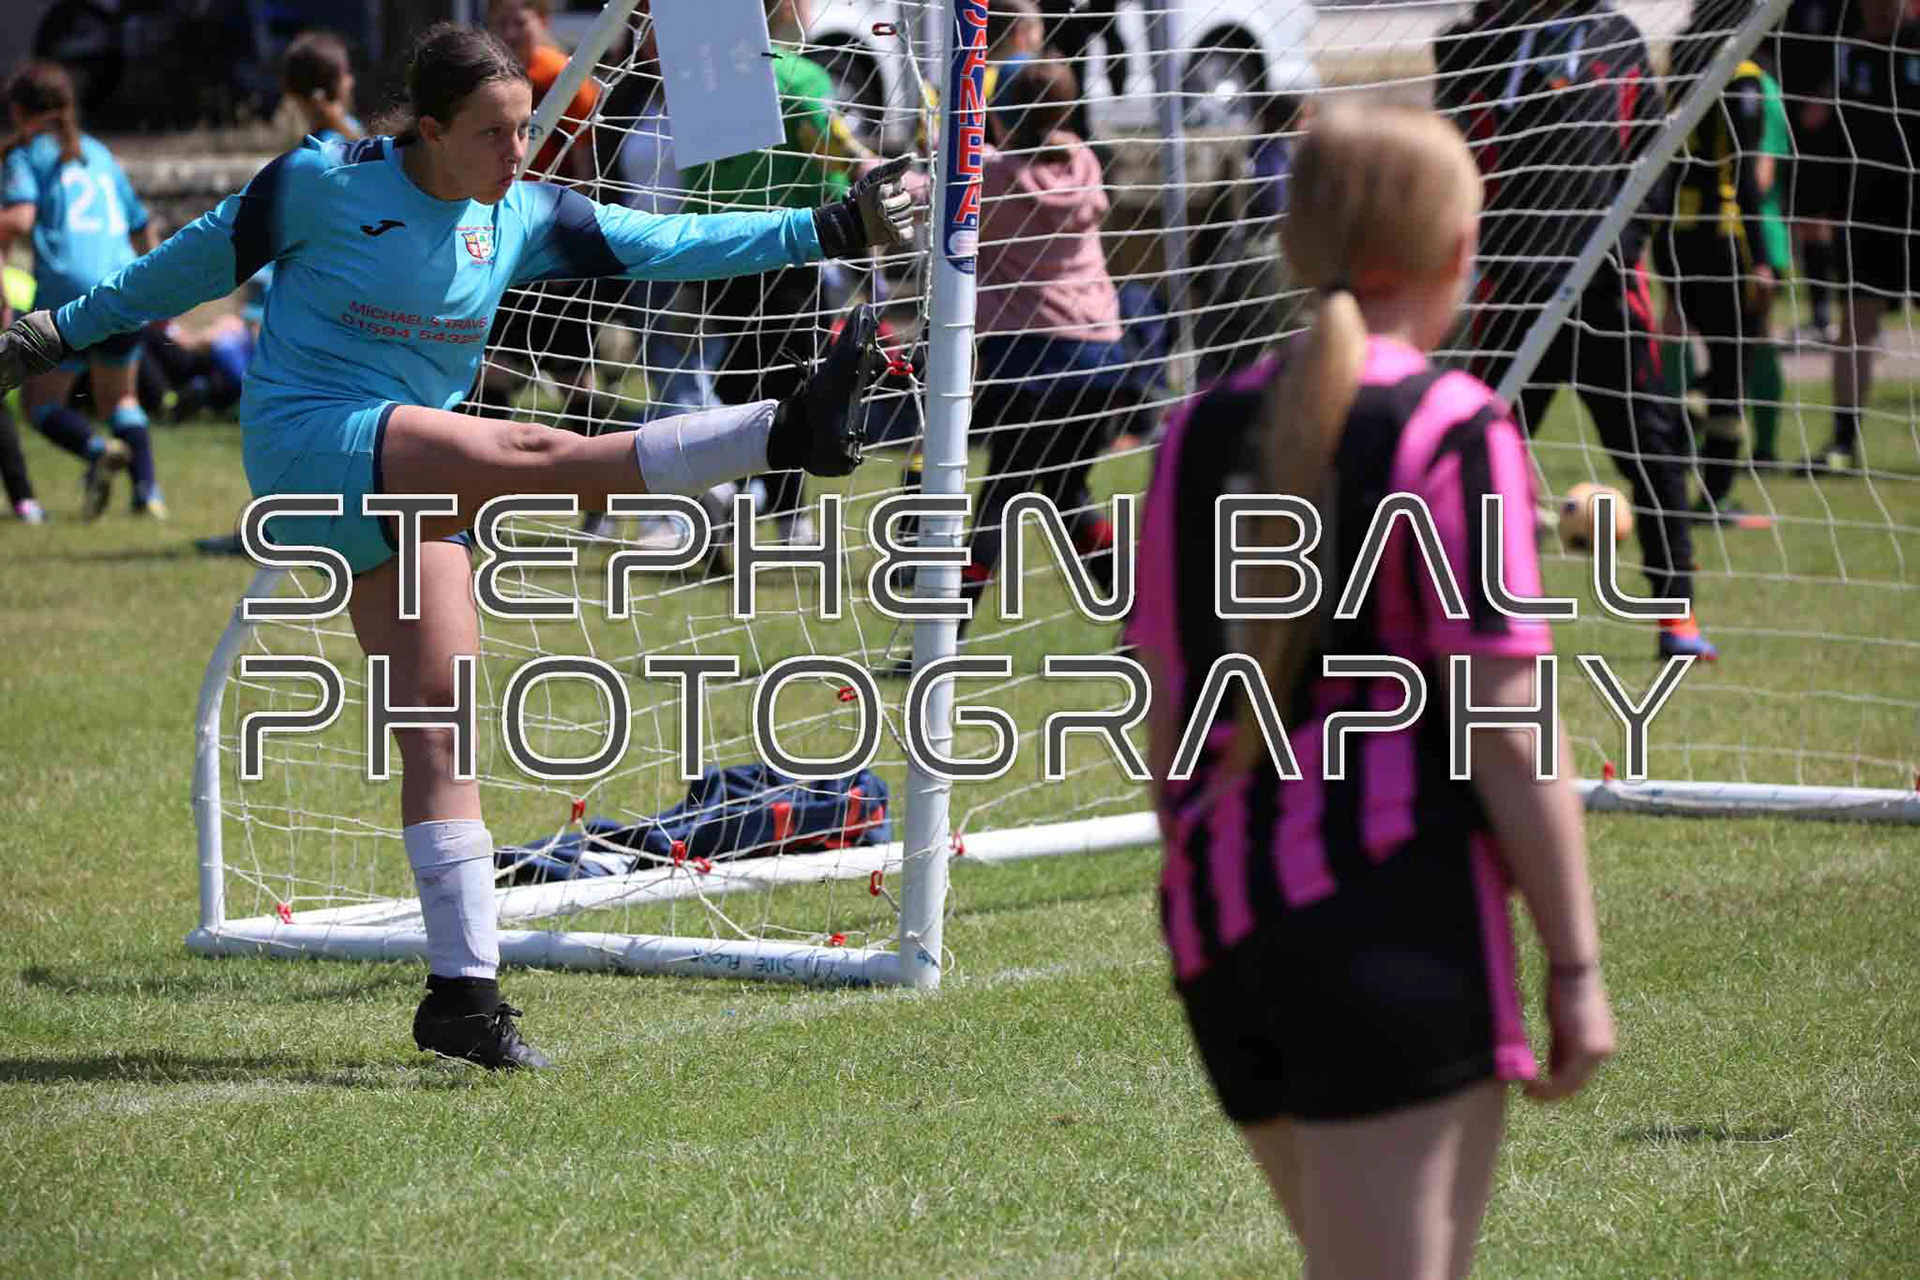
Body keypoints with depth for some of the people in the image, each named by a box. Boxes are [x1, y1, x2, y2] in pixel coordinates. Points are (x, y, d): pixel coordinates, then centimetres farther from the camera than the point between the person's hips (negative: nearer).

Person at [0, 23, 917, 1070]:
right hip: (307, 443, -6)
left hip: (406, 488, 6)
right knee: (534, 455, -27)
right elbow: (206, 255, 4)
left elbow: (665, 246, 4)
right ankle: (786, 432, -41)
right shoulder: (327, 183, -9)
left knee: (438, 715, -2)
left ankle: (463, 992, -1)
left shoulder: (523, 219, 4)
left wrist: (829, 229, -2)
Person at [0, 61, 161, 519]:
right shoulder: (100, 154, 23)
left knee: (41, 400, 7)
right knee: (119, 398, 21)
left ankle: (97, 448, -22)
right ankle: (147, 487, 0)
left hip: (68, 289, -5)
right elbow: (142, 227, 29)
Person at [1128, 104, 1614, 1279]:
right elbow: (1507, 731, -11)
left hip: (1222, 924, 7)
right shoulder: (1454, 431, -8)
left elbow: (1167, 721, 14)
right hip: (1398, 919, -7)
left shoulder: (1202, 433, 10)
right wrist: (1577, 966, -6)